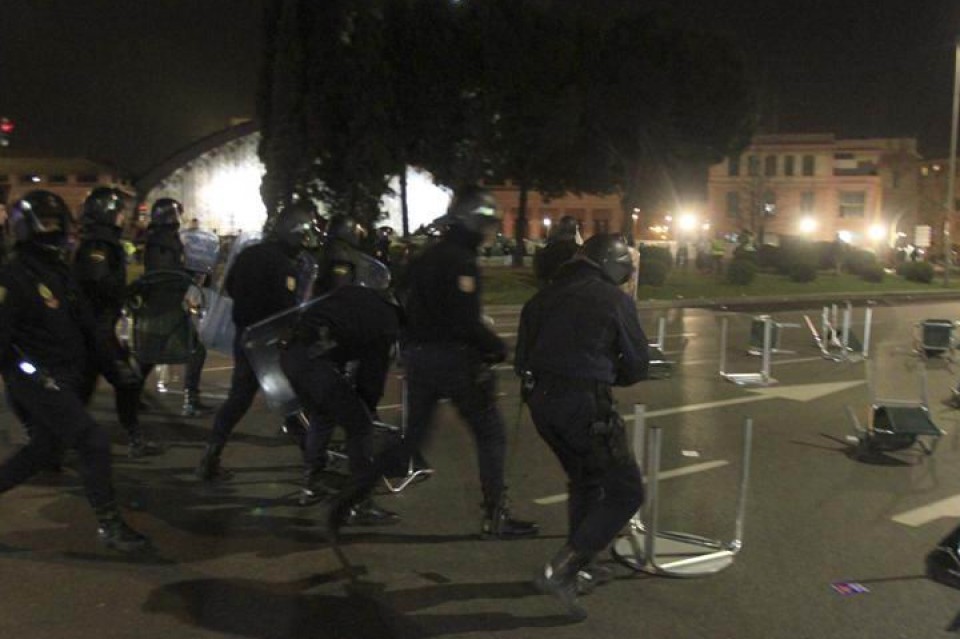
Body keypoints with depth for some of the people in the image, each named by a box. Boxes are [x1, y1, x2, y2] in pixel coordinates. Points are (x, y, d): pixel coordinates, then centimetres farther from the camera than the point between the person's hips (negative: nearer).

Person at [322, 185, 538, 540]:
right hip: (453, 358, -8)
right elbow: (466, 321, -21)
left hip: (417, 355, 8)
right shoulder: (461, 260, -14)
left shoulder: (426, 257, 15)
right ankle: (495, 518, 11)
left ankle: (343, 504, 11)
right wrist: (498, 347, -7)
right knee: (490, 434, 7)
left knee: (409, 438, 15)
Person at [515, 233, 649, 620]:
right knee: (625, 491, 3)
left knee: (584, 479, 27)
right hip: (583, 402, -7)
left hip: (539, 399, 7)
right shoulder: (614, 298, -1)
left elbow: (522, 358, 14)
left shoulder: (545, 296, 14)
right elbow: (637, 365, 2)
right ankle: (561, 570, -5)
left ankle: (580, 565, 36)